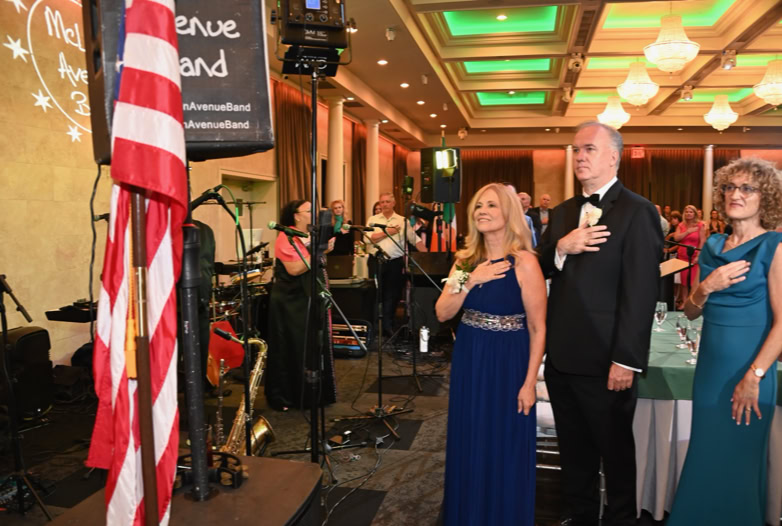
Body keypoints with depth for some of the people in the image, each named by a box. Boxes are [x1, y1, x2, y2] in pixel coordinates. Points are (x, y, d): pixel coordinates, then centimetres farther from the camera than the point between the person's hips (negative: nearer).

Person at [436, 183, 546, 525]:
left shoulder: (524, 263, -15)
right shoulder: (466, 260, 2)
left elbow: (538, 328, -13)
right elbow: (442, 314, -3)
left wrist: (529, 383, -13)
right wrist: (471, 282, -16)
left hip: (507, 364, -5)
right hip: (468, 361, 6)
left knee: (504, 448, 11)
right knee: (469, 444, 19)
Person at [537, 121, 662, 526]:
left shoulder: (637, 212, -11)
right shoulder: (562, 212, 11)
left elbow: (640, 293, -16)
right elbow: (539, 272, 7)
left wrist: (627, 361, -18)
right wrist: (560, 248, -13)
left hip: (605, 361, -6)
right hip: (562, 355, 6)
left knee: (615, 449, 14)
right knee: (573, 447, 20)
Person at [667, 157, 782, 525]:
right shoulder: (713, 246, 7)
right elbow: (691, 312, 10)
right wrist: (705, 288, -11)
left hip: (749, 372, -5)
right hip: (710, 367, 5)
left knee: (738, 464, 8)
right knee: (704, 460, 15)